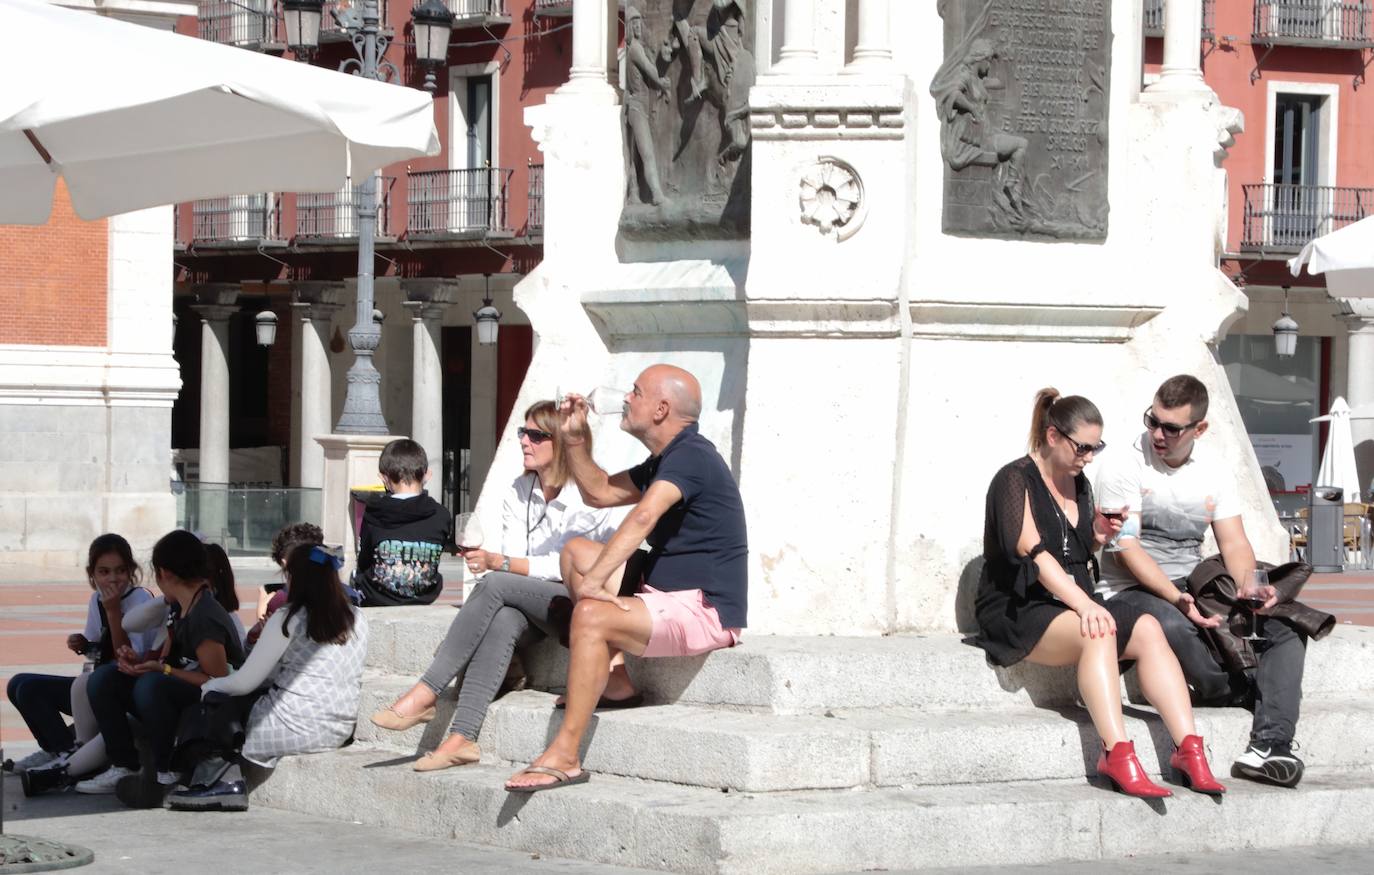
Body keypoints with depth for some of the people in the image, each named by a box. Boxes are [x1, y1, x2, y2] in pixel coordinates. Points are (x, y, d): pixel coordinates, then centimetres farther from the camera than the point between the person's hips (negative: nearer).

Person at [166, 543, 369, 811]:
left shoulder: (289, 620, -9)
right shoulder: (357, 620, 8)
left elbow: (246, 682, -6)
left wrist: (209, 686, 14)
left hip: (297, 727, -7)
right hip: (339, 730, 7)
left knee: (215, 700, 12)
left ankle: (226, 779, 5)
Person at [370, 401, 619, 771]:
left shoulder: (586, 496, -7)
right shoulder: (519, 491, 15)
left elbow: (565, 567, -14)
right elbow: (511, 554, 9)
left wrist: (498, 563, -21)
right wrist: (494, 563, -14)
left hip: (574, 606, -5)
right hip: (528, 605, 5)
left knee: (494, 586, -29)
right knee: (501, 621, -31)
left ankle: (425, 694, -31)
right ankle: (461, 738, -43)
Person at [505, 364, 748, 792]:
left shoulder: (691, 456, -16)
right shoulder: (665, 461, 17)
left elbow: (643, 518, -31)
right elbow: (599, 492, 29)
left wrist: (592, 581, -37)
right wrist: (574, 439, 16)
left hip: (704, 612, -11)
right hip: (669, 598, 11)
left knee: (591, 615, -30)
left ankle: (564, 755, -30)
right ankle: (611, 675, -1)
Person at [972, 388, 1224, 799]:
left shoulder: (1078, 485, 18)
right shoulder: (1015, 480, -7)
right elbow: (1032, 552, -21)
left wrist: (1098, 538, 6)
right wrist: (1083, 604, -32)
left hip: (1073, 605, 7)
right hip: (1016, 611, -7)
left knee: (1147, 628, -20)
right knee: (1098, 634, -35)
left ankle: (1189, 748, -30)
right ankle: (1118, 754, -45)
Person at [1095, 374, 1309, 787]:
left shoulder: (1215, 470, 10)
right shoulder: (1124, 468, -7)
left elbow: (1234, 543, 8)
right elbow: (1126, 550, -15)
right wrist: (1177, 599, -28)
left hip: (1194, 587, 6)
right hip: (1131, 591, -6)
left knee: (1286, 624, -16)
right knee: (1171, 625, -41)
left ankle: (1268, 747, -28)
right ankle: (1231, 692, -14)